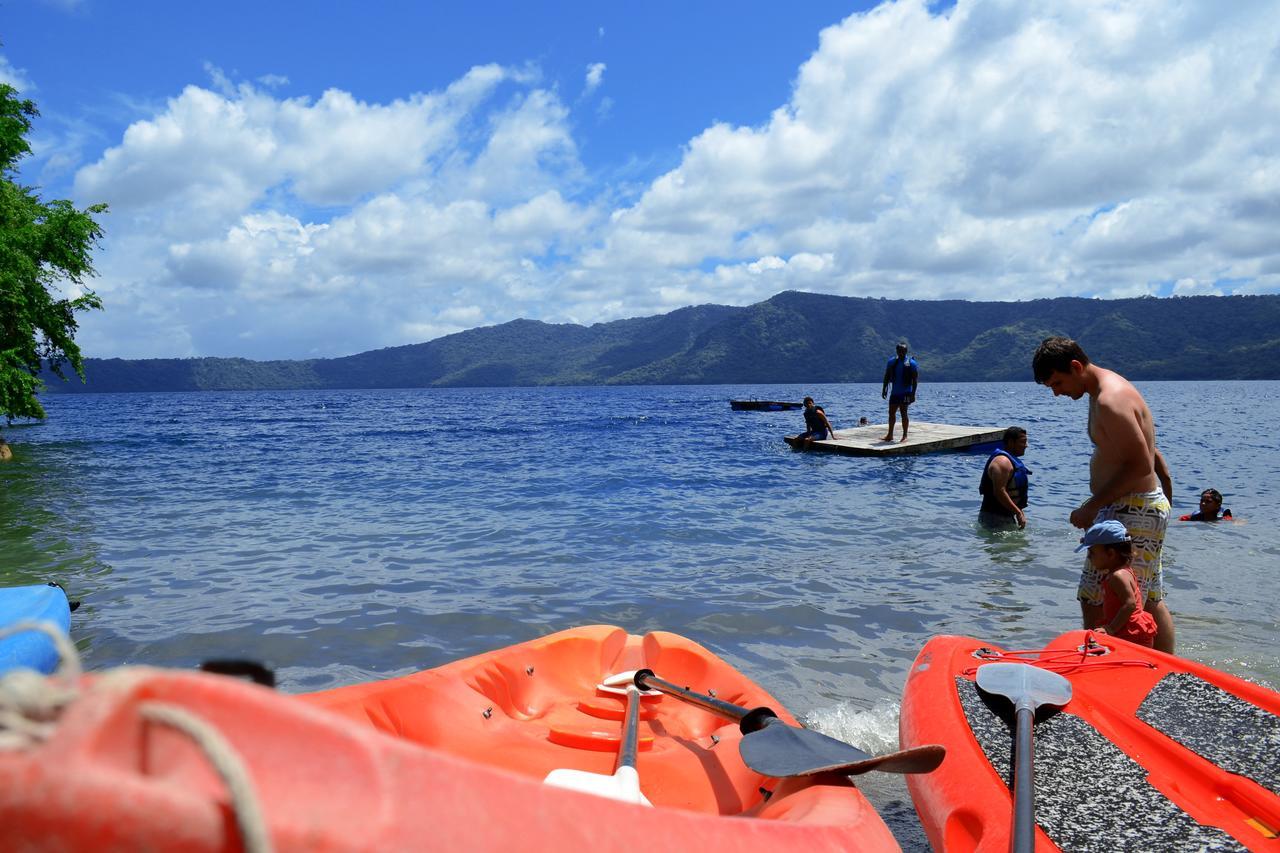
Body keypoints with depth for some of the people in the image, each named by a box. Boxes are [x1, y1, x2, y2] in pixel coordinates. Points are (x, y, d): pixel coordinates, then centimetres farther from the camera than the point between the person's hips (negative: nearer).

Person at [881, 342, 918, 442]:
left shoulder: (911, 363, -6)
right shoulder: (892, 362, 7)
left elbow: (914, 379, -7)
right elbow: (887, 376, 10)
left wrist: (913, 393, -12)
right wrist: (884, 389, 3)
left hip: (905, 393, -5)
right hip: (895, 392, 5)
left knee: (903, 413, -3)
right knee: (891, 412, 7)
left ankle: (905, 436, 5)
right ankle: (890, 435, 16)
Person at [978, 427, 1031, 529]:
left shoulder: (1011, 460, 18)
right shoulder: (1002, 461, -17)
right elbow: (999, 492, -26)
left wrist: (1019, 511, 21)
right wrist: (1018, 512, -24)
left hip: (1007, 516, 11)